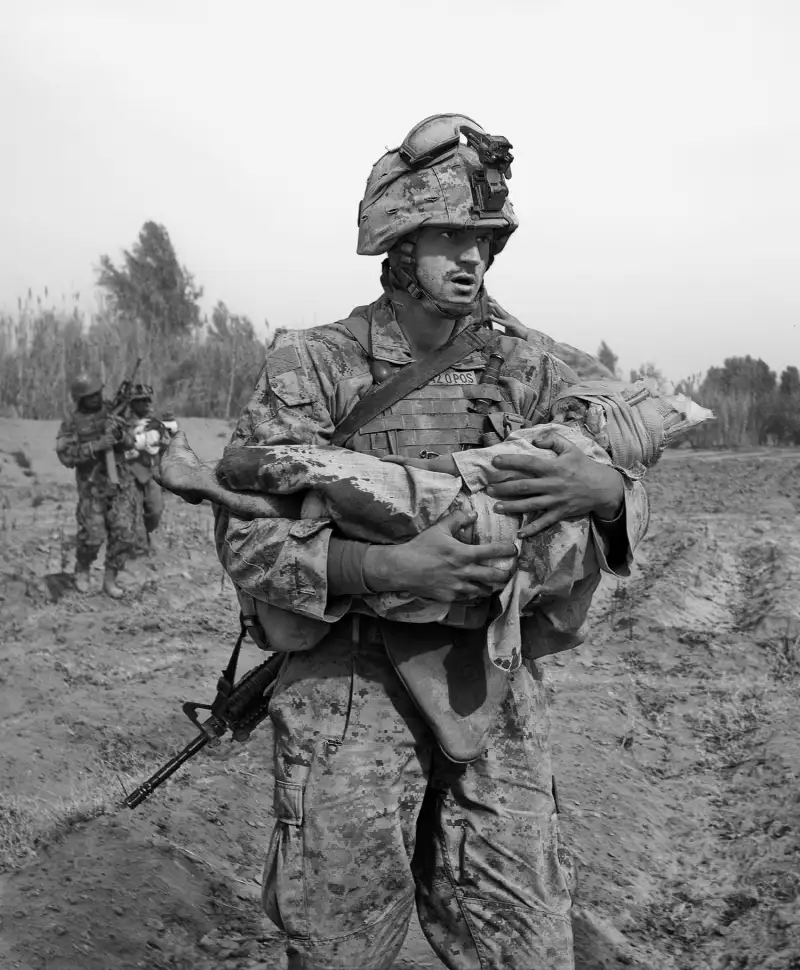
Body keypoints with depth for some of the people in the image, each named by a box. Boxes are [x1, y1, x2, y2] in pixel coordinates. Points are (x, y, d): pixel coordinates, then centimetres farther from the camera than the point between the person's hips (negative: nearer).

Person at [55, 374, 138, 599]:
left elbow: (129, 443, 0)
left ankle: (110, 580, 9)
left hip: (120, 483, 3)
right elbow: (66, 456, -18)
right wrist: (96, 446, -29)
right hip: (93, 486, -3)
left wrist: (119, 433, -23)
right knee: (92, 536, -4)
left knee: (123, 535, -6)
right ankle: (82, 571, 26)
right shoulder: (71, 424, -7)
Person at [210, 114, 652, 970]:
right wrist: (393, 567, -24)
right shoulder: (312, 366, -3)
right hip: (351, 693, -3)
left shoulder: (528, 374, 8)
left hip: (495, 697, 3)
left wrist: (601, 488, -16)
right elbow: (248, 538, -8)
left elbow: (631, 503, 10)